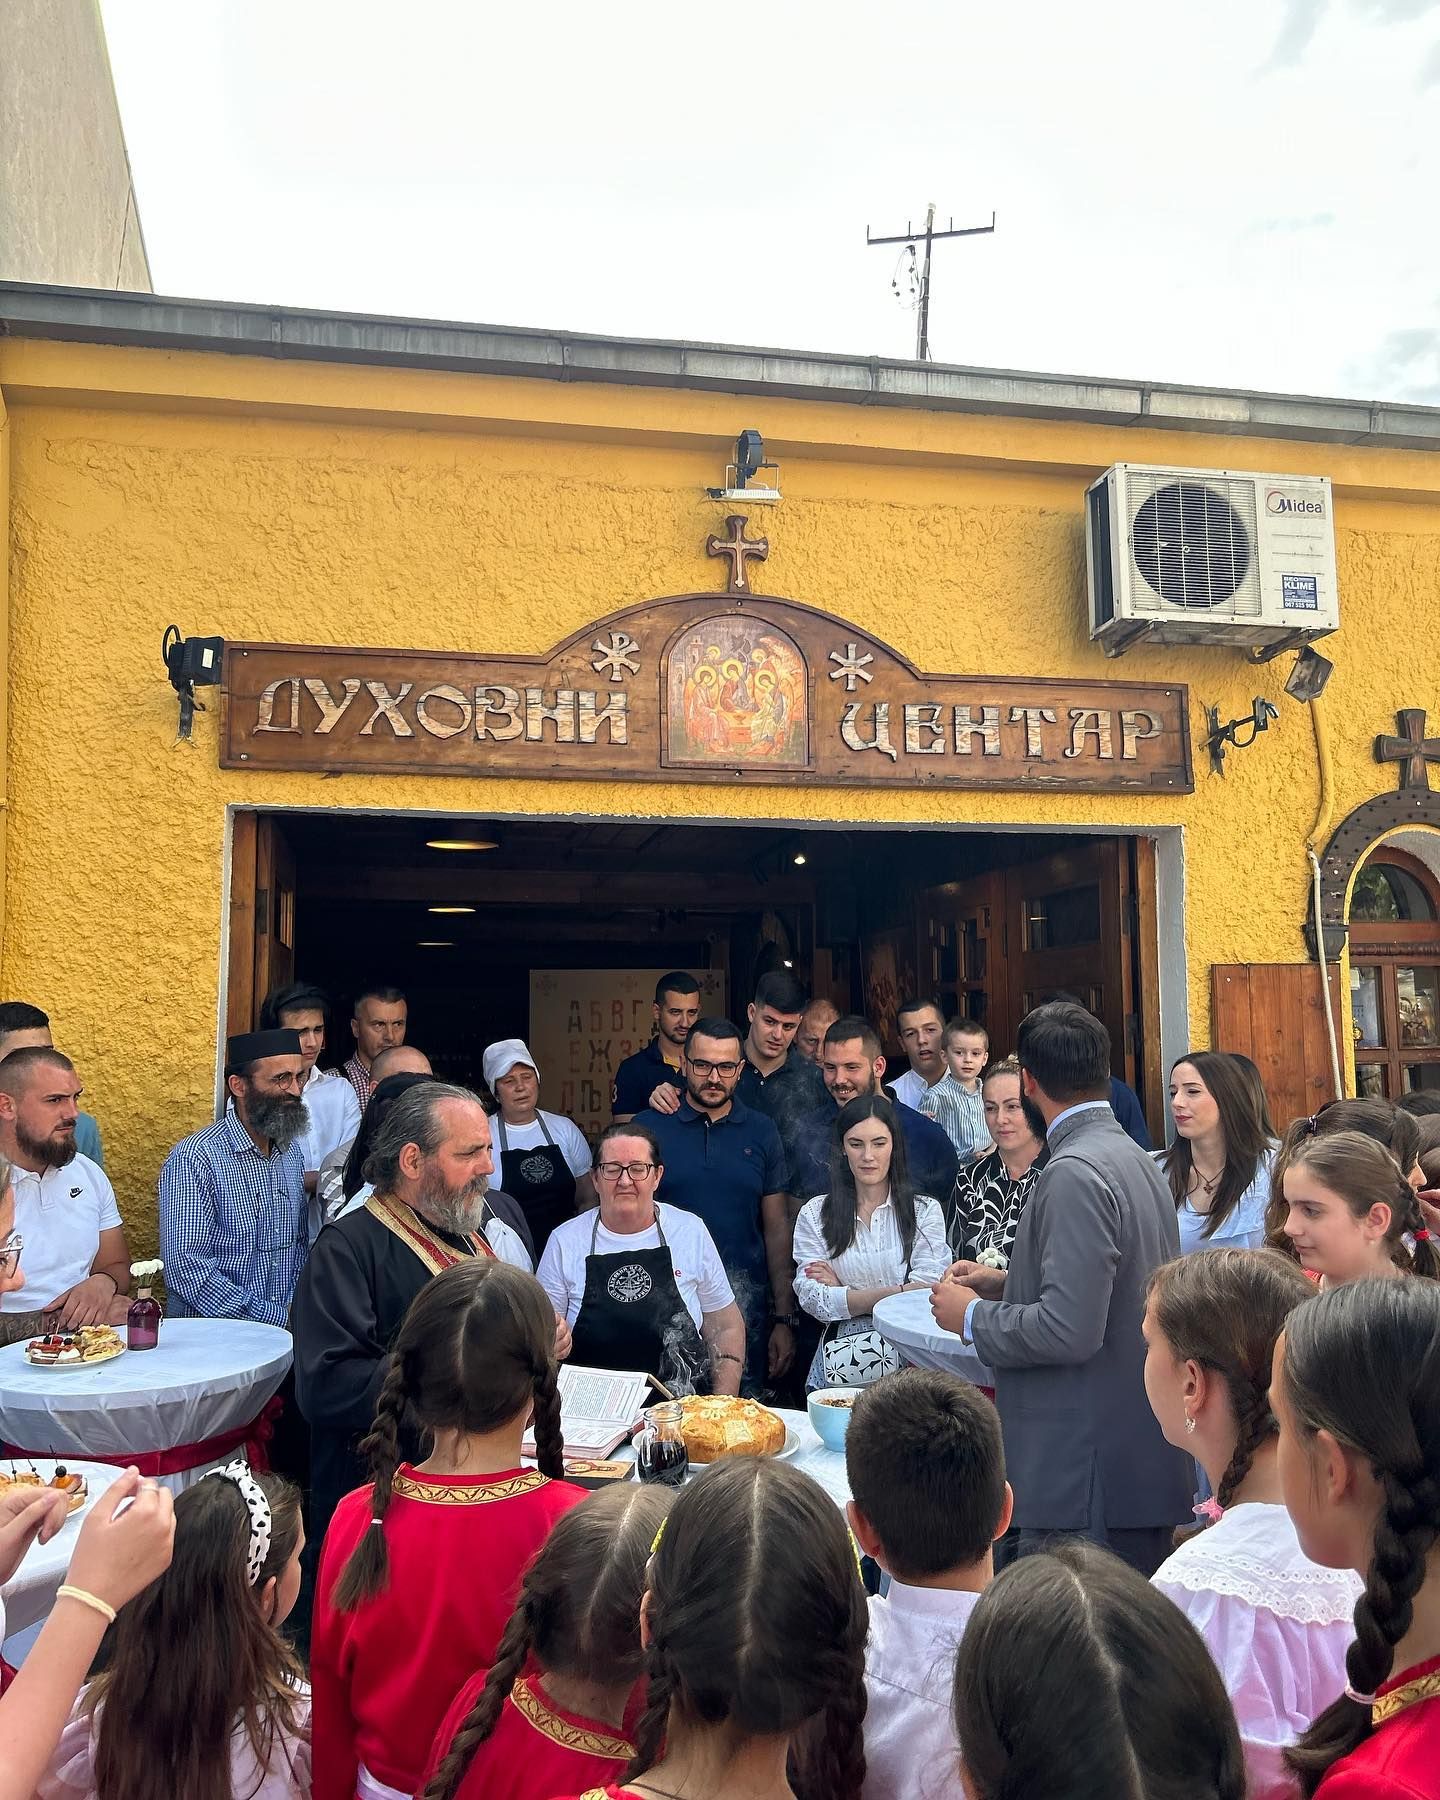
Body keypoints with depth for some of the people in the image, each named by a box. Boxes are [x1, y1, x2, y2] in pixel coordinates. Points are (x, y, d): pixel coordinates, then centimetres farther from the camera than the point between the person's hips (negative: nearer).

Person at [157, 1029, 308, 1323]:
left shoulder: (292, 1151, 11)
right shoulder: (193, 1159, -11)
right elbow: (186, 1270, -17)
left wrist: (296, 1306, 0)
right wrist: (276, 1317, -16)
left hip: (286, 1323, 6)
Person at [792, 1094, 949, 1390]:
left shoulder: (925, 1210, 8)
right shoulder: (814, 1214, 8)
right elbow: (813, 1300, -2)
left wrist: (840, 1289, -4)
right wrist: (896, 1293, -9)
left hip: (909, 1355, 0)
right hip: (841, 1359, 1)